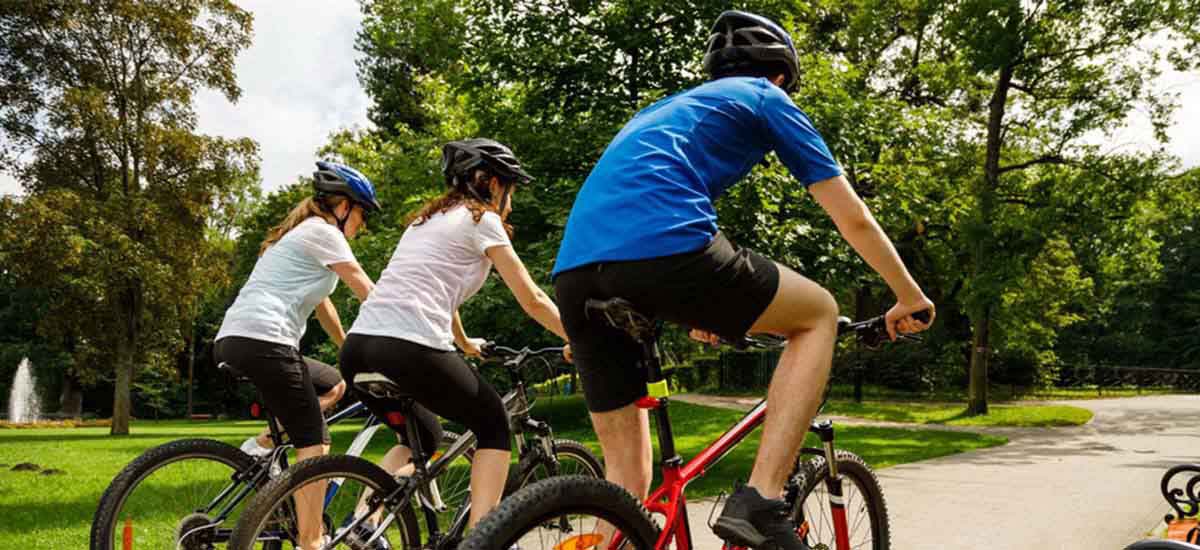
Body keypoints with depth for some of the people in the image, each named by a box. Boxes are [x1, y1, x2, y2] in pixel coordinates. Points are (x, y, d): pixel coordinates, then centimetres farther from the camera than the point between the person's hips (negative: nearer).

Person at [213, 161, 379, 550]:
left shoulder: (300, 234, 27)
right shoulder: (323, 232, -1)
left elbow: (322, 306, 32)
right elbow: (371, 295, -3)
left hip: (232, 340, 10)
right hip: (264, 342, -10)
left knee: (333, 385, 21)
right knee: (314, 443, -6)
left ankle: (262, 445, 8)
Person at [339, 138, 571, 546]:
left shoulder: (427, 218, 27)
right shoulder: (482, 219, 6)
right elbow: (533, 300, 5)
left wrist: (464, 344, 54)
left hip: (358, 348, 8)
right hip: (410, 351, -7)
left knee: (420, 438, 29)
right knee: (493, 424, 15)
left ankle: (363, 521, 12)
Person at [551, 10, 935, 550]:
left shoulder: (665, 106, 38)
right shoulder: (767, 99, 21)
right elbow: (853, 219, 21)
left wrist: (695, 307, 59)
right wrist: (909, 296, 36)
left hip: (574, 270, 7)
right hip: (664, 248, -6)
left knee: (624, 473, 19)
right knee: (820, 313, 17)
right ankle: (760, 502, 5)